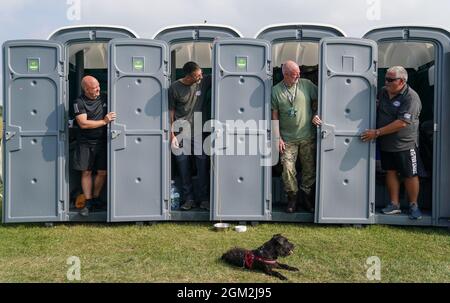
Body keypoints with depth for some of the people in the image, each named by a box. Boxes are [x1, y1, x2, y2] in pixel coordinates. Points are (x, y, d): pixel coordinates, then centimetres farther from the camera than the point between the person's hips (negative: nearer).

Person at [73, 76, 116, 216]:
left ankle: (95, 198, 23)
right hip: (85, 143, -2)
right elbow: (83, 123, -15)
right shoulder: (79, 103, -5)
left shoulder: (104, 98, 5)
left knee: (102, 172, 4)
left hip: (102, 142, 3)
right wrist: (104, 121, -18)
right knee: (86, 173, 3)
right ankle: (88, 203, 13)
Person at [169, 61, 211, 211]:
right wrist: (172, 135, -5)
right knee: (184, 167, 4)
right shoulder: (174, 88, -5)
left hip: (199, 132, 1)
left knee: (202, 166, 2)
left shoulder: (204, 82, -1)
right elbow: (170, 112, -2)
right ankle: (188, 199, 16)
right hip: (181, 133, -1)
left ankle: (204, 199, 13)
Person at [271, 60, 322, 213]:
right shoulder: (276, 90, 0)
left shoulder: (307, 84, 1)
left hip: (308, 137, 1)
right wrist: (278, 138, -2)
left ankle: (308, 197, 23)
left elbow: (318, 101, 13)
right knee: (288, 169, -3)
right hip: (287, 138, -1)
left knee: (310, 168, 7)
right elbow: (275, 116, 2)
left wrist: (316, 115, -5)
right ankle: (292, 198, 15)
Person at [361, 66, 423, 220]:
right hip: (386, 143, 6)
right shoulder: (383, 92, 3)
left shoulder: (411, 98, -18)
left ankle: (413, 206, 19)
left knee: (410, 175, 4)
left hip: (405, 144, -6)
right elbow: (376, 110, 19)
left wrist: (377, 133, -23)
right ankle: (394, 204, 22)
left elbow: (401, 123, -24)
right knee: (391, 172, 11)